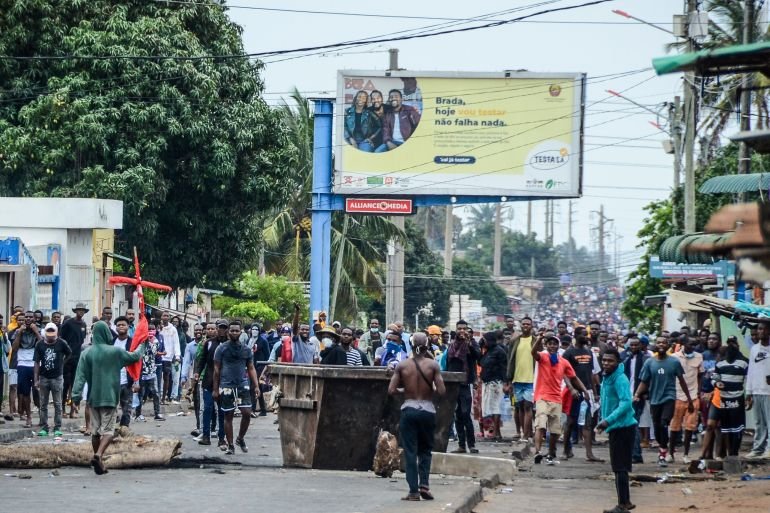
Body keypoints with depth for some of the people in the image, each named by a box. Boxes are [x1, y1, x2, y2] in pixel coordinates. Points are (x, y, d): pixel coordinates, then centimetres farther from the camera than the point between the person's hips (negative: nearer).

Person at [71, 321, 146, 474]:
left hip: (93, 397, 2)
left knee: (95, 430, 12)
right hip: (110, 396, -2)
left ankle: (99, 463, 17)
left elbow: (81, 375, -9)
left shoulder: (88, 353, -3)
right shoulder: (115, 352, -5)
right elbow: (134, 357, 9)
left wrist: (76, 394, -10)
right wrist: (141, 347, 28)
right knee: (107, 430, -3)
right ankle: (98, 455, -26)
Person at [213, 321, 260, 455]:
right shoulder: (222, 348, 0)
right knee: (228, 416, 3)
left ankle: (240, 438, 15)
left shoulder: (246, 349, 9)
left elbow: (251, 369, 12)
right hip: (227, 386, -2)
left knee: (247, 413, -7)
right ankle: (230, 446, 10)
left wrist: (256, 386, 2)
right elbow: (217, 369, 2)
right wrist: (215, 389, -1)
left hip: (243, 385, 2)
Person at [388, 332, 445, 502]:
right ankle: (424, 483, 0)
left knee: (410, 451, 4)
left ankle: (414, 491, -1)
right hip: (427, 410, 0)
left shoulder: (402, 366, -3)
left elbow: (391, 390, -6)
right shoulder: (433, 365, -6)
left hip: (409, 410, 0)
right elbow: (441, 391, -10)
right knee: (425, 450, 16)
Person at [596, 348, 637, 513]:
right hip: (616, 427, 10)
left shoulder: (620, 379, -17)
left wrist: (608, 420, -33)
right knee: (620, 467, 16)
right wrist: (605, 422, 16)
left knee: (620, 468, -7)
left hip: (623, 427, -10)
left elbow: (626, 403, -28)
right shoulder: (608, 378, 13)